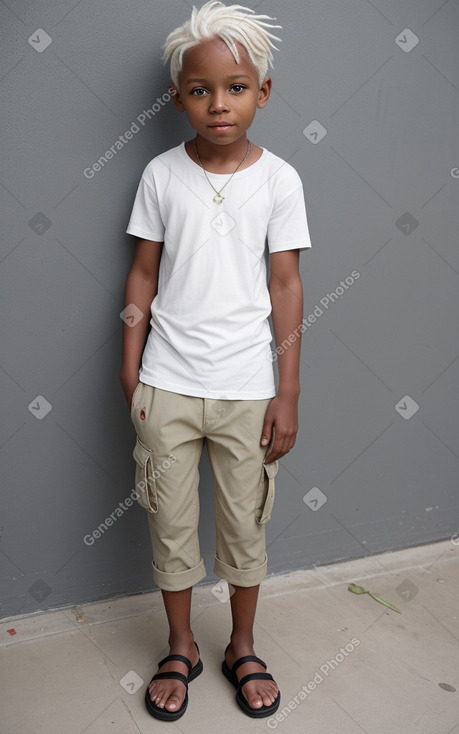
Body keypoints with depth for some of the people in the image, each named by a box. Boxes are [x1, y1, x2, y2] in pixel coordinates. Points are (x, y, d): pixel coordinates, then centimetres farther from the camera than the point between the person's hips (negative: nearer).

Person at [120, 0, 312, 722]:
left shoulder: (279, 179, -3)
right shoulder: (161, 174, 0)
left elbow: (286, 286, -2)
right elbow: (143, 274, 4)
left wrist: (289, 393, -3)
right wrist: (130, 371, 3)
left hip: (246, 388, 0)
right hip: (167, 384, 1)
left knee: (245, 524, 13)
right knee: (170, 525, 12)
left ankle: (243, 648, 37)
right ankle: (181, 649, 35)